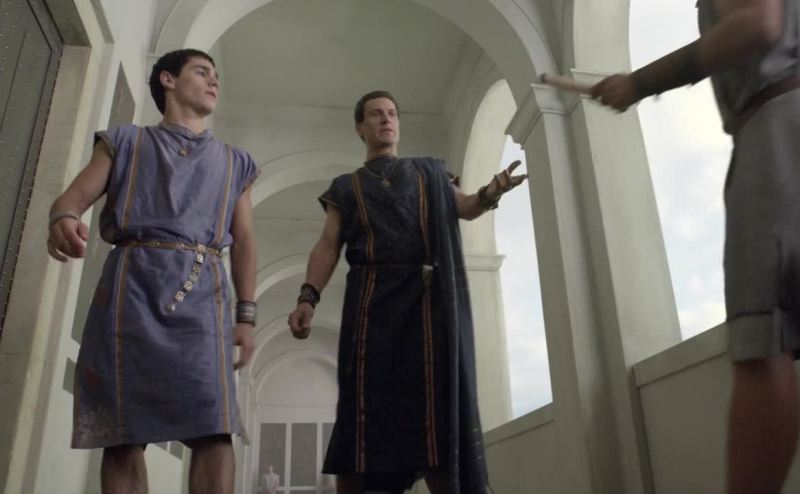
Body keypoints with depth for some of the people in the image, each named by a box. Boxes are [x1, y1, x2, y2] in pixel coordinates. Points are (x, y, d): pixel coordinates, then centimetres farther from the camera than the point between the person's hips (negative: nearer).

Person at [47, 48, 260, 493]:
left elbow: (244, 241, 17)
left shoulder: (234, 163, 24)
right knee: (123, 434, -4)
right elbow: (74, 195, 7)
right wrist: (63, 220, -19)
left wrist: (247, 315, 6)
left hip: (200, 291, 1)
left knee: (213, 428, -14)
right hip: (131, 285, 0)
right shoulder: (125, 142, 21)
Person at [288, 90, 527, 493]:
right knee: (365, 404, -3)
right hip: (372, 298, 0)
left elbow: (464, 208, 12)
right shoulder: (345, 187, 21)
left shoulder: (429, 171, 24)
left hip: (429, 298, 1)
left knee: (437, 401, -4)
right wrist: (307, 297, -6)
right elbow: (328, 247, 11)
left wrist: (489, 193, -12)